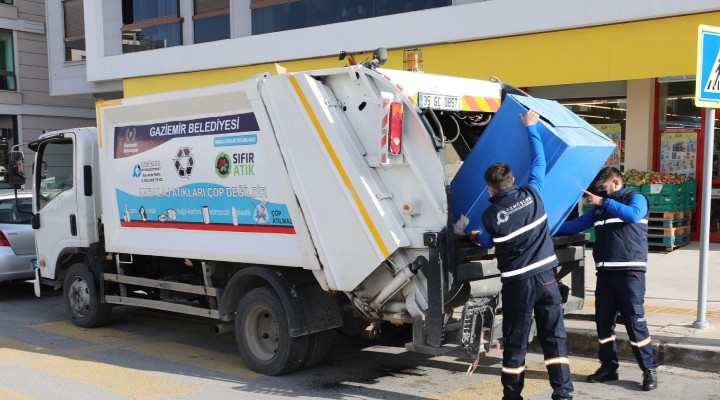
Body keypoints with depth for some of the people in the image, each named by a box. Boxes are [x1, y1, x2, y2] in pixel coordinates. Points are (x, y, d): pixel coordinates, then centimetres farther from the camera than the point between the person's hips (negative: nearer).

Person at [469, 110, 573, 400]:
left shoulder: (490, 216, -8)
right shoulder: (532, 195, -3)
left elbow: (488, 242, 13)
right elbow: (539, 160, 12)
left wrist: (475, 238, 36)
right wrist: (531, 127, 23)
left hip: (517, 283, -2)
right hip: (546, 276, 3)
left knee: (515, 343, 7)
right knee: (554, 337, 7)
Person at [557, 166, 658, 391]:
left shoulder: (636, 198, 2)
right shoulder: (599, 207, 19)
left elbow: (633, 215, -20)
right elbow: (577, 224, 21)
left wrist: (604, 202, -14)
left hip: (630, 271, -6)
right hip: (605, 271, 6)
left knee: (635, 321, -7)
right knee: (603, 321, 8)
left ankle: (649, 370, 4)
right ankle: (608, 367, 19)